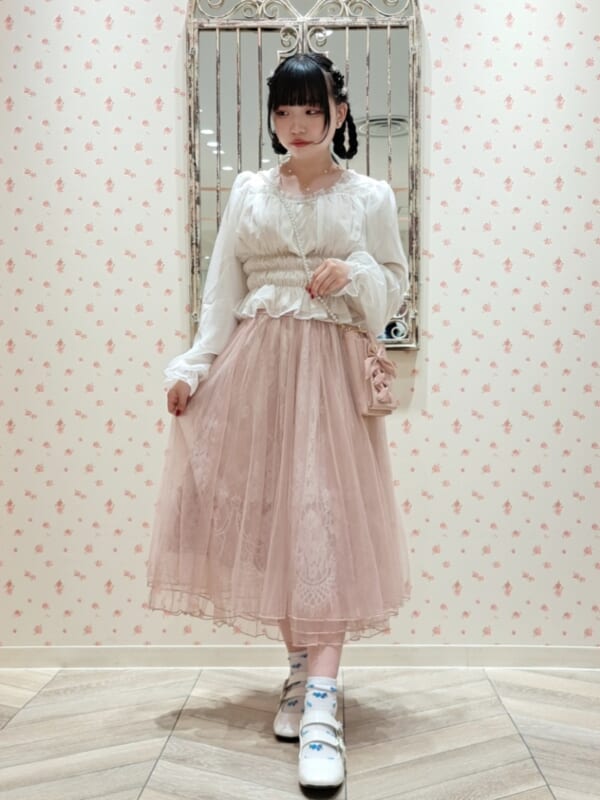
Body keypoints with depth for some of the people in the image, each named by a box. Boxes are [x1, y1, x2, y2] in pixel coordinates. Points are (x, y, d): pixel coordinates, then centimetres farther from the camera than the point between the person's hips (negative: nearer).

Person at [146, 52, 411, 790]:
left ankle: (320, 706, -11)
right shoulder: (248, 192, 10)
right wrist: (193, 366, -2)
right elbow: (221, 292, 8)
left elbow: (394, 288, 11)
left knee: (324, 519, -10)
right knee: (265, 516, 3)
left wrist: (355, 274, -10)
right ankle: (301, 670, 20)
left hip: (330, 369, -2)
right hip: (255, 365, 2)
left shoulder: (369, 197, 6)